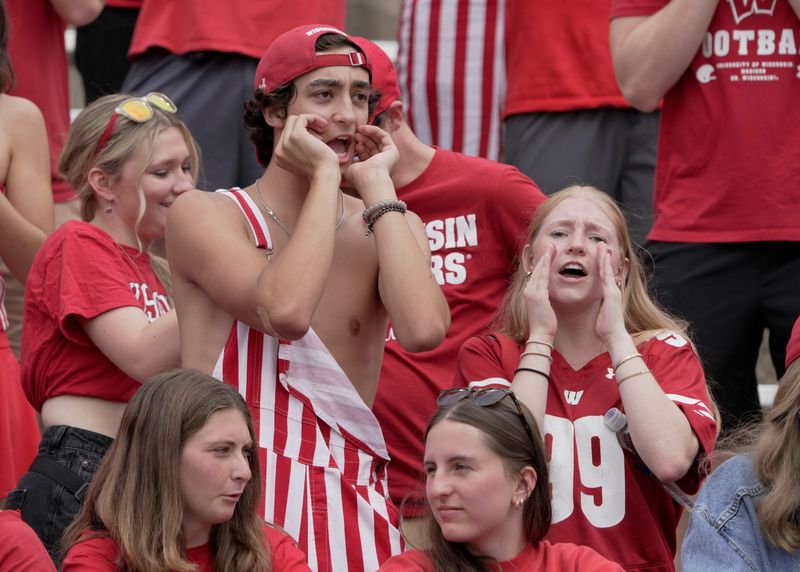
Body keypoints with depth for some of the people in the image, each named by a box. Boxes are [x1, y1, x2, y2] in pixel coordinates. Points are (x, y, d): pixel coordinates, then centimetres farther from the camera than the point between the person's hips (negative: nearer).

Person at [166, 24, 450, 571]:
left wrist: (376, 186, -4)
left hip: (352, 505, 3)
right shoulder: (204, 216, 1)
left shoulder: (389, 225, 10)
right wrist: (325, 176, -10)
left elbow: (424, 330, -13)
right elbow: (285, 310, -20)